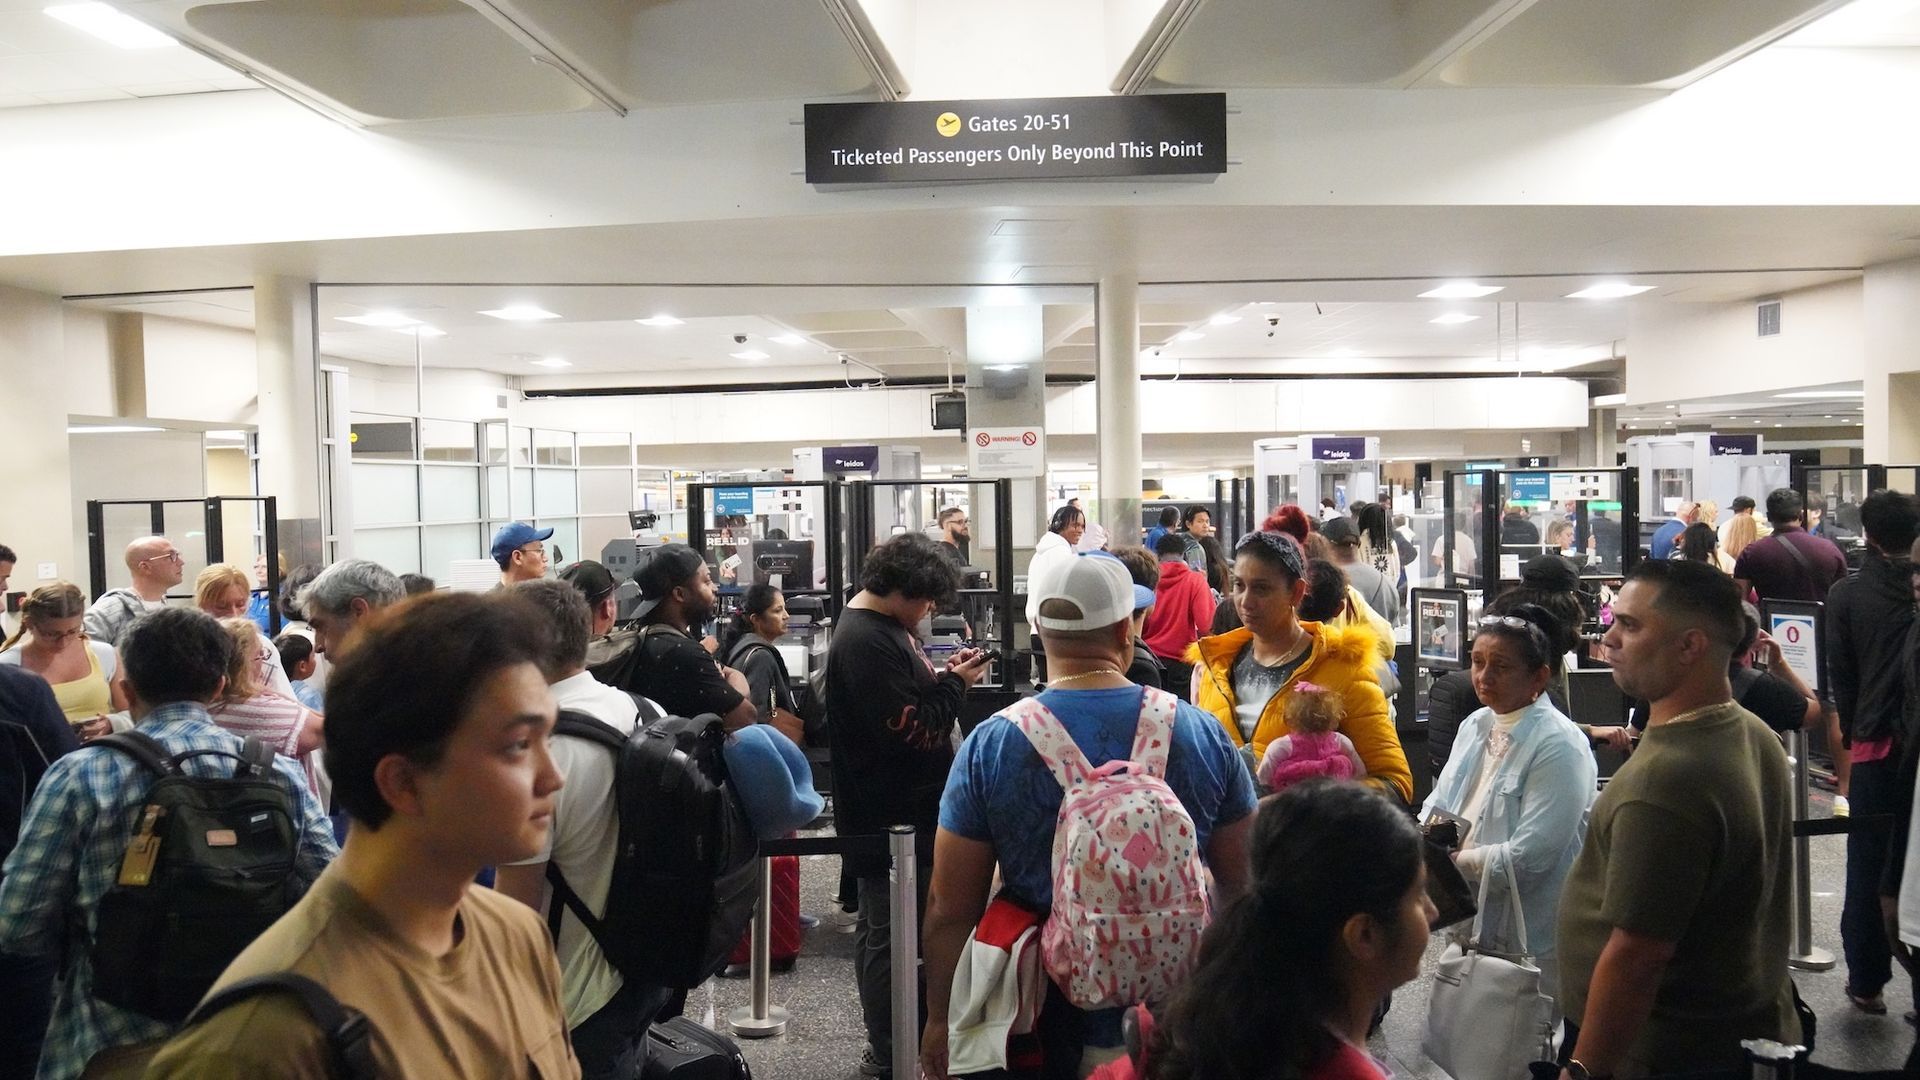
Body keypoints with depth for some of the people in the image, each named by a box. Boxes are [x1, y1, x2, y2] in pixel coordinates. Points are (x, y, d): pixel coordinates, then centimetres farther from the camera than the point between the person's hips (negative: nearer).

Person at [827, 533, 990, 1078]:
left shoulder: (882, 626, 11)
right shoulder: (866, 643, -22)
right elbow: (910, 729, -25)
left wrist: (944, 677, 2)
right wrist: (953, 684, -13)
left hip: (897, 809, 11)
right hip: (891, 815, -11)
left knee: (883, 926, 19)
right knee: (891, 935, -1)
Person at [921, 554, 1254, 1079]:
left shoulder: (990, 745, -13)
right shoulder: (1203, 733, -9)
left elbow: (950, 908, -9)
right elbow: (1243, 883, 1)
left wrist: (939, 1019, 5)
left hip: (1053, 1020, -1)